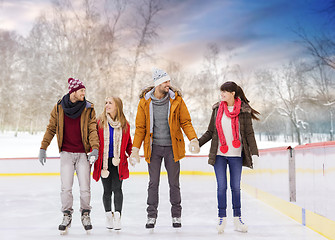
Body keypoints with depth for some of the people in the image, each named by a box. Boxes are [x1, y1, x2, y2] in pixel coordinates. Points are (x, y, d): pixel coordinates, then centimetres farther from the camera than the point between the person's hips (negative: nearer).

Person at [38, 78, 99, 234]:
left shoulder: (88, 109, 0)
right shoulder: (59, 108, 2)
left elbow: (92, 130, -4)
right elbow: (51, 128, 8)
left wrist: (95, 148, -19)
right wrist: (43, 148, 4)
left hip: (83, 154, 0)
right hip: (66, 153, 0)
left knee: (85, 188, -1)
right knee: (66, 188, -1)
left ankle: (85, 215, 20)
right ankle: (67, 216, 17)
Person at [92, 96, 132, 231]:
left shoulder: (124, 124, 3)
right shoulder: (100, 122, 0)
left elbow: (128, 143, 13)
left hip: (118, 162, 0)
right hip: (104, 161, 0)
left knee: (117, 188, -8)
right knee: (107, 190, 6)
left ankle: (117, 216, -2)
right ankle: (108, 215, 21)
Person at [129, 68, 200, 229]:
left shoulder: (176, 100, -3)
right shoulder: (145, 102, -2)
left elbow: (185, 122, 1)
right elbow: (140, 127, 3)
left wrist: (193, 139, -13)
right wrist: (135, 149, -2)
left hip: (172, 147, 0)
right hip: (153, 148, 0)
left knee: (174, 183, 7)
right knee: (153, 183, 6)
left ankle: (176, 215, 20)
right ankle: (151, 216, 17)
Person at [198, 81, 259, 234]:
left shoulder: (244, 111, -2)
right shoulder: (217, 109, 6)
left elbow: (249, 133, -1)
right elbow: (210, 131, 12)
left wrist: (254, 152, -10)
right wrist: (197, 143, 3)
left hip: (236, 155, -1)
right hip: (219, 154, 2)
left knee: (235, 187, 4)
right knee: (221, 186, 0)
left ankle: (237, 218, 15)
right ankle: (222, 218, 10)